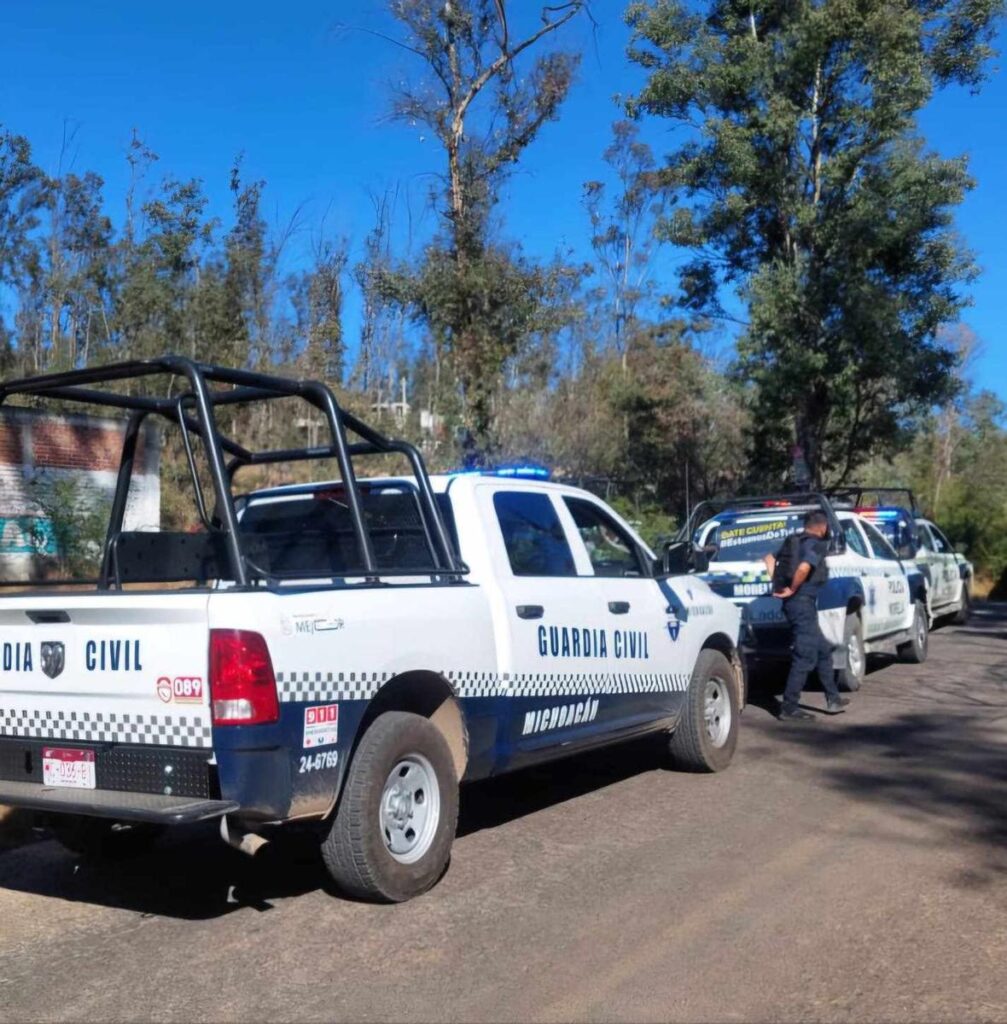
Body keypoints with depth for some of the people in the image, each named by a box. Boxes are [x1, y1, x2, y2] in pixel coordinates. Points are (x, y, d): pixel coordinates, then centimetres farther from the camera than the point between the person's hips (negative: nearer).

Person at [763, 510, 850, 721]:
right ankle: (789, 707, -1)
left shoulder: (793, 542, 14)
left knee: (824, 651, 19)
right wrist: (792, 590, -15)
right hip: (803, 602, -9)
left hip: (795, 603, 9)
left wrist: (776, 583, 12)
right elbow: (803, 568, -28)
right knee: (805, 658, -4)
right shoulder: (817, 544, -12)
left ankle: (833, 699, 28)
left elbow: (770, 558, 19)